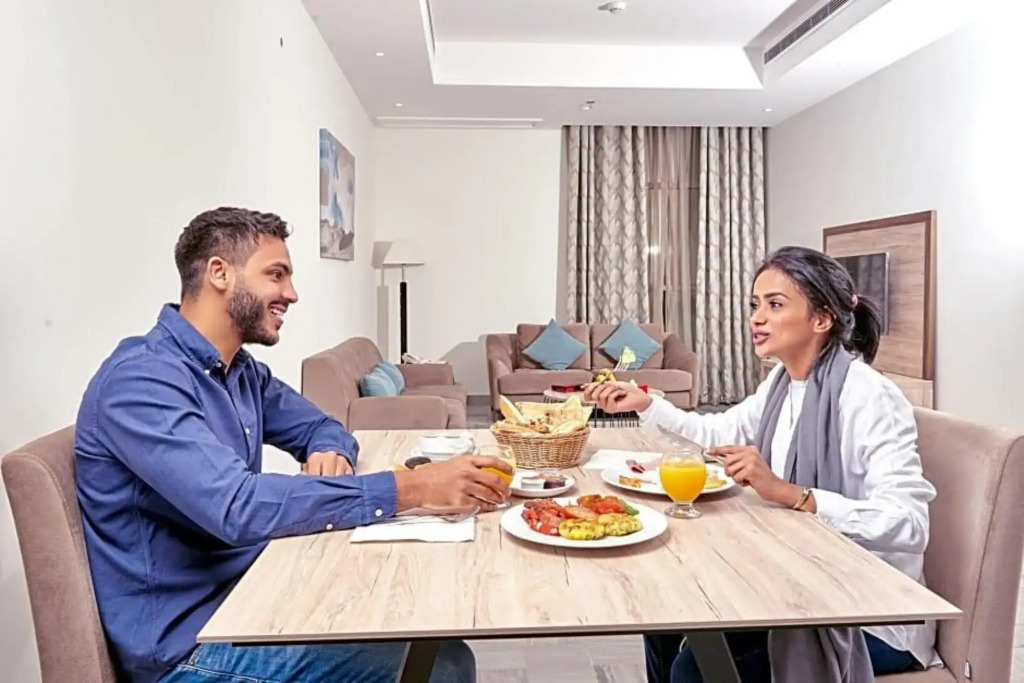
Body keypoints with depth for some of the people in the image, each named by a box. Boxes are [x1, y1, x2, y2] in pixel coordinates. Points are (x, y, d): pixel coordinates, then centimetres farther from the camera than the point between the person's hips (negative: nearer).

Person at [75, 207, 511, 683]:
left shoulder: (242, 371, 7)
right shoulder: (141, 379, -20)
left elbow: (321, 428, 18)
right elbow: (236, 507, -31)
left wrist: (331, 454, -7)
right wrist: (408, 489, -31)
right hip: (187, 642, -8)